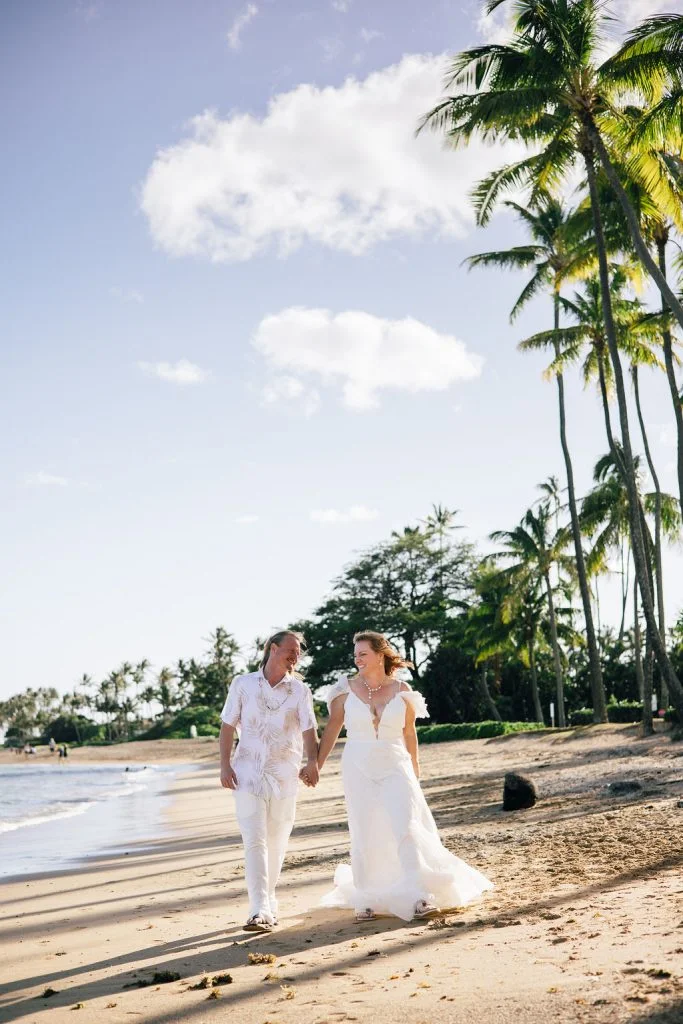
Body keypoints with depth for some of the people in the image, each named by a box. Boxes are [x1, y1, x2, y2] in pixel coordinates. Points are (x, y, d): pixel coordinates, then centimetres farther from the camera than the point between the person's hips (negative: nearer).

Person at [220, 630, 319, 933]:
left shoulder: (300, 690, 4)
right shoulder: (242, 684, 3)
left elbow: (309, 730, -6)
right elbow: (228, 726, 5)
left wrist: (312, 761, -23)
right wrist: (225, 764, -4)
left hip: (284, 772, 2)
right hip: (248, 770, -1)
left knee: (276, 841, 9)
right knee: (254, 840, -10)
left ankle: (268, 901, 26)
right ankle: (260, 911, -13)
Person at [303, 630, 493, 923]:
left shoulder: (401, 691, 1)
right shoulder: (346, 689, 0)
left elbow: (409, 734, 11)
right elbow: (331, 730, 5)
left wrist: (414, 771, 17)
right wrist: (316, 765, 2)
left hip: (395, 768, 0)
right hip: (359, 770, 0)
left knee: (406, 828, -10)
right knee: (364, 836, 4)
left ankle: (419, 899, -5)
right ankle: (365, 900, 17)